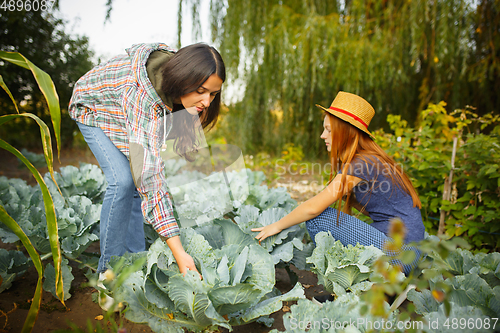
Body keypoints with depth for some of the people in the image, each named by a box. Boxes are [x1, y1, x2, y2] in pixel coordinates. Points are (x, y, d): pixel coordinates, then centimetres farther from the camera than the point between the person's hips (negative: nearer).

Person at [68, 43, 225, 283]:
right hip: (93, 108, -6)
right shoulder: (143, 98, -45)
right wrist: (178, 253, -50)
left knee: (138, 179, -3)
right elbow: (150, 177, -49)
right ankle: (110, 268, -6)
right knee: (123, 180, -22)